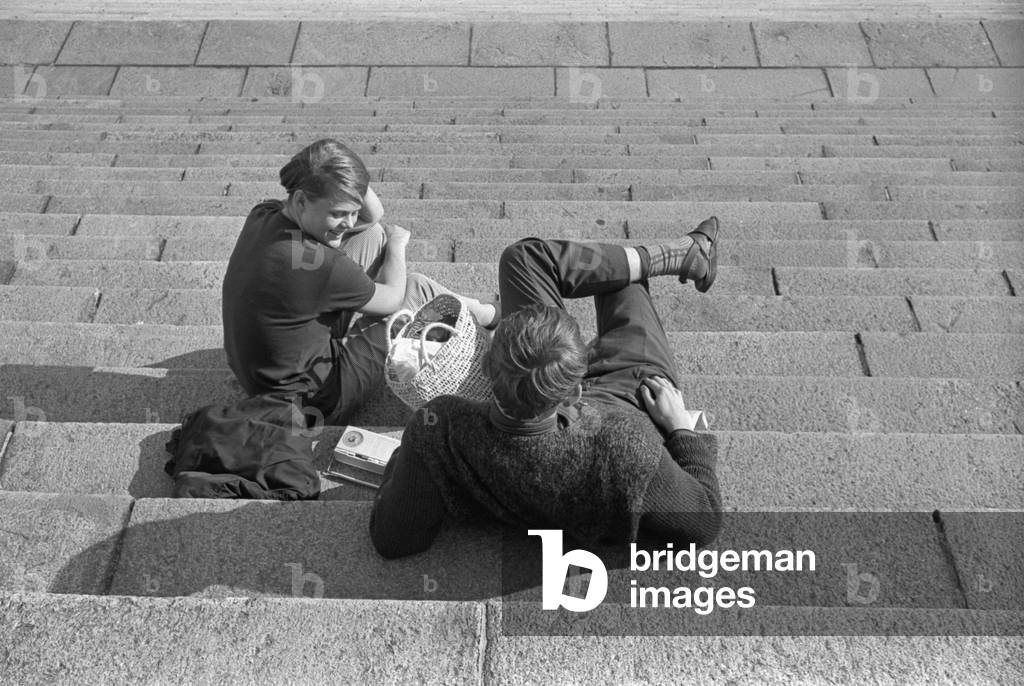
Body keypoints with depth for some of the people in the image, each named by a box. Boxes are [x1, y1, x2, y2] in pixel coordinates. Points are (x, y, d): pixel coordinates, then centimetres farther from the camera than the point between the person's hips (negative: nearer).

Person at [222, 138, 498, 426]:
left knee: (372, 236, 4)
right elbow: (393, 299, -12)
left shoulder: (263, 215, -9)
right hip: (312, 403, -8)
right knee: (418, 289, 1)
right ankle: (485, 315, 33)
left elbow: (373, 216, 3)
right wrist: (397, 245, 4)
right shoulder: (318, 266, -34)